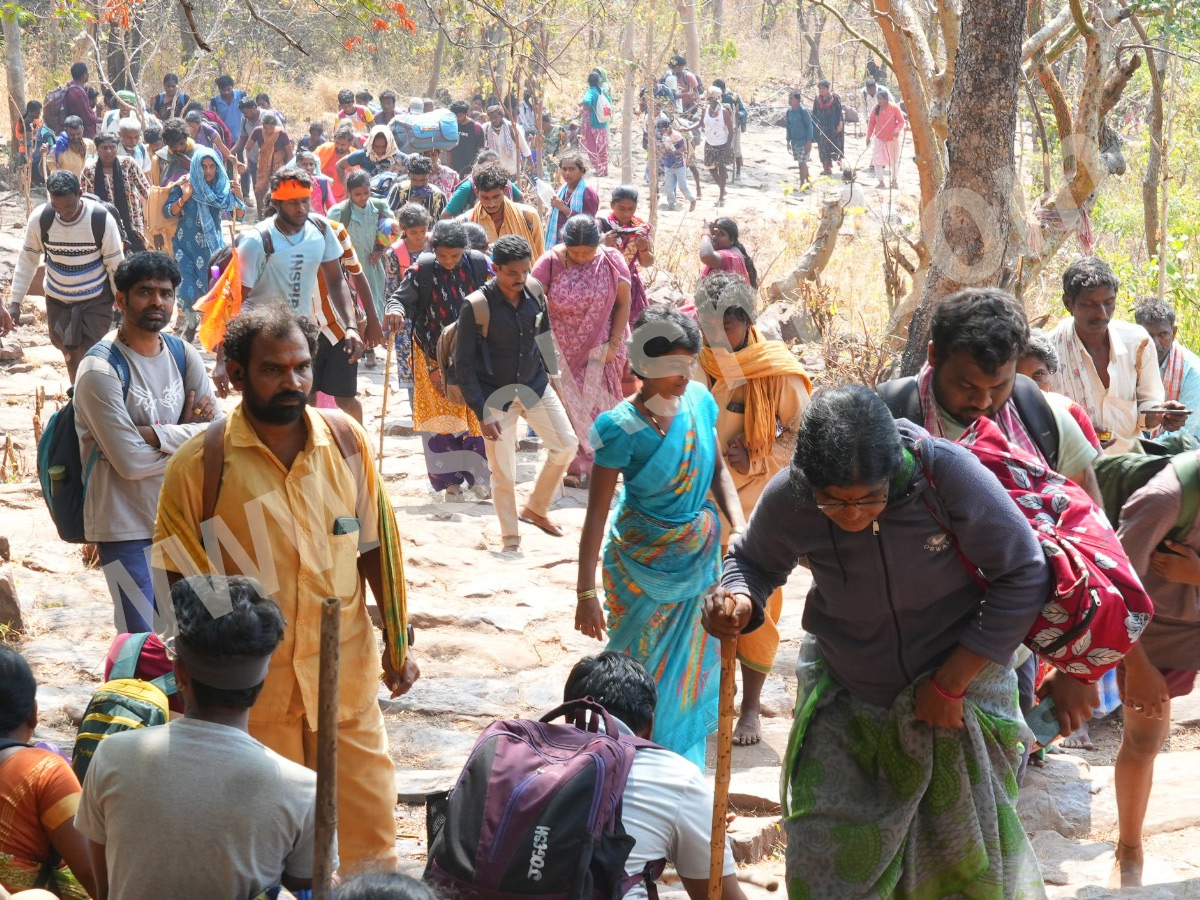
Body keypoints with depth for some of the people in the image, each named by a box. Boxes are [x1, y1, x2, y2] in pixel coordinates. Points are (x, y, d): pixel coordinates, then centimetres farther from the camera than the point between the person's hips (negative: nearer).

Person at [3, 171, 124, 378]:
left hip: (96, 301, -3)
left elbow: (116, 265, -12)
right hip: (57, 300, 3)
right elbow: (27, 259, -4)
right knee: (69, 353, 17)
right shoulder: (40, 217, -16)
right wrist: (15, 302, -6)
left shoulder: (102, 219, -22)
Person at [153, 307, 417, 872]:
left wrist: (397, 644, 8)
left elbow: (377, 544, 7)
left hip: (346, 673, 2)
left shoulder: (346, 439, -2)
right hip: (253, 687, -2)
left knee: (371, 829, 10)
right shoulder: (199, 464, -11)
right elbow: (183, 578, -3)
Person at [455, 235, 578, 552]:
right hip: (496, 395, -5)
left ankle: (535, 509, 25)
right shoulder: (476, 307, -21)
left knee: (566, 446, 4)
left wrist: (549, 373, 13)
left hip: (535, 386, 5)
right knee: (503, 474, 0)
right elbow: (463, 364, -16)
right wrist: (482, 413, -18)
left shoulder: (533, 293, -7)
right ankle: (511, 540, 17)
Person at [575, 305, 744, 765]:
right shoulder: (622, 428, -23)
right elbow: (595, 514, -21)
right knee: (642, 664, 6)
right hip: (641, 565, -5)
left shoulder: (698, 400, -9)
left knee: (689, 664, 17)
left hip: (698, 557, 5)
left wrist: (740, 529, -12)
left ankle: (680, 767, 36)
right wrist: (586, 593, -22)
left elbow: (719, 472, 3)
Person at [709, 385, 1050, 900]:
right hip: (844, 693, 1)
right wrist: (738, 600, -22)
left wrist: (951, 682, -17)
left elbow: (1023, 577, -17)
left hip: (960, 682, -1)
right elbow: (754, 562, 4)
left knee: (968, 853, 7)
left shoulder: (947, 473, -26)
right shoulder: (787, 501, -19)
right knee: (828, 857, -3)